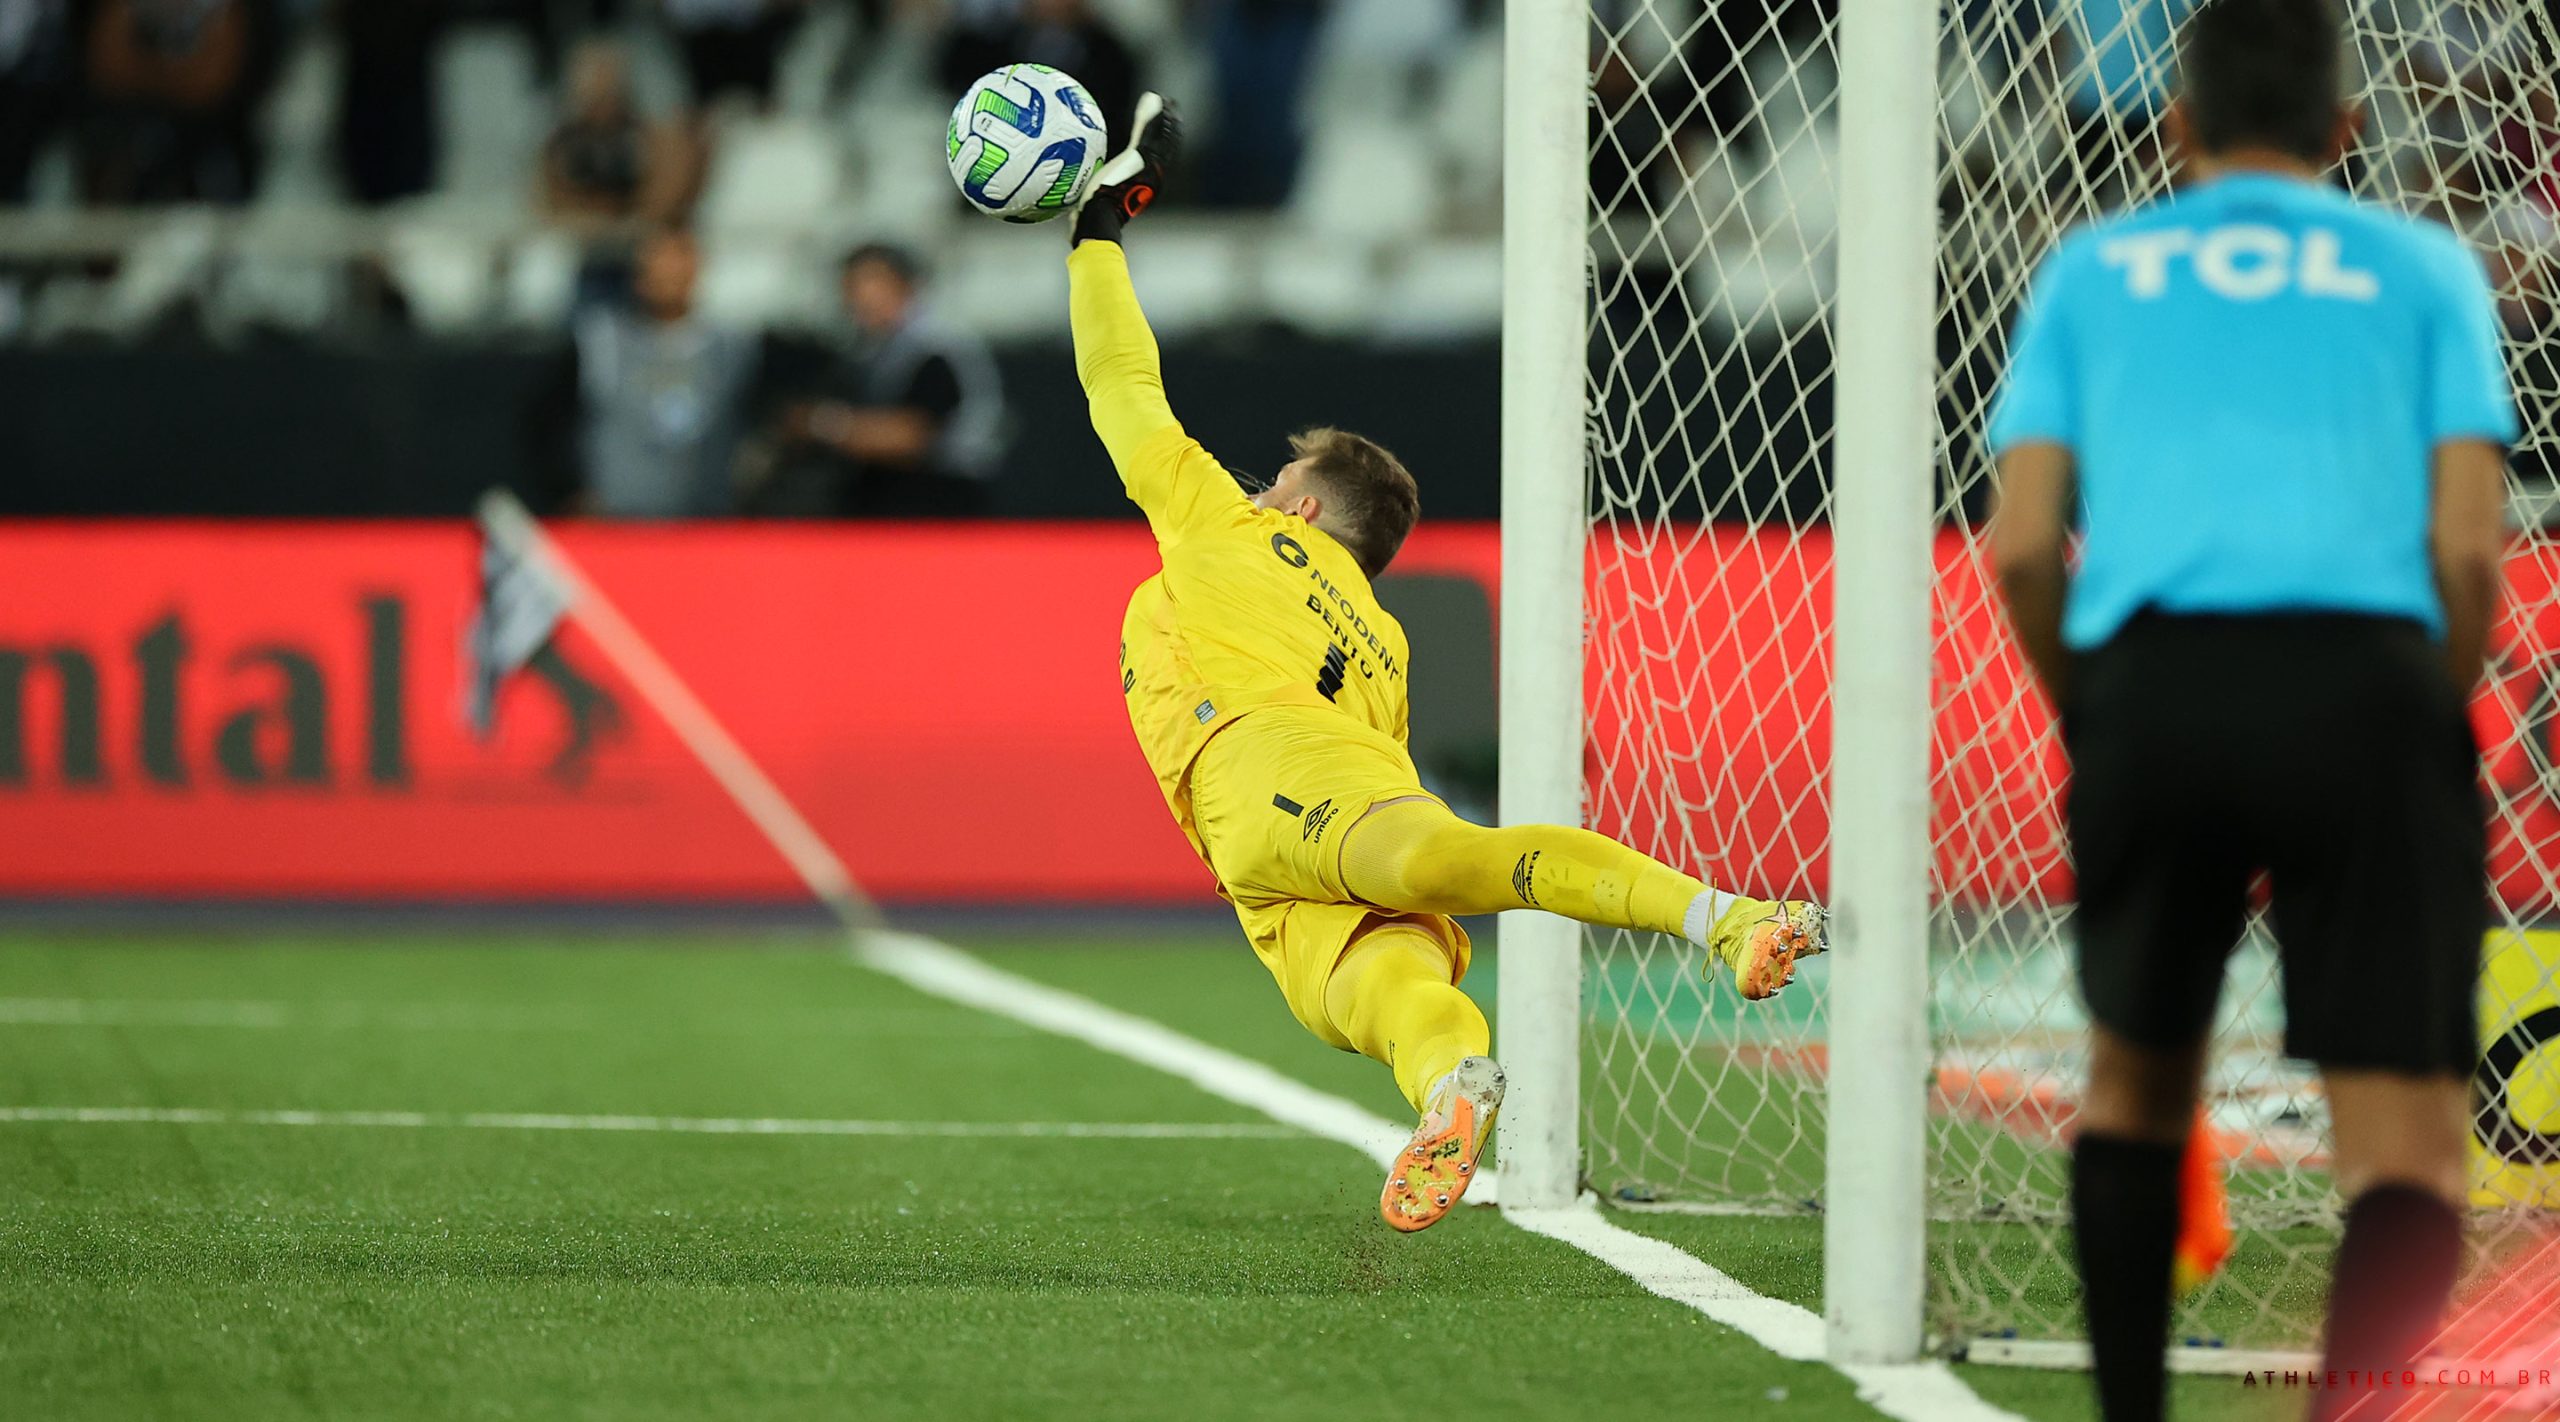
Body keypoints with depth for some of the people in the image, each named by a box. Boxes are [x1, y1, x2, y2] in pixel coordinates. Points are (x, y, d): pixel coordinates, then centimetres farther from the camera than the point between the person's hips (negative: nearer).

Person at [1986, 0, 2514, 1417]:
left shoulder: (2094, 271, 20)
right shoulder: (2423, 267, 18)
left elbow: (2022, 545, 9)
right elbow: (2468, 545, 6)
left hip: (2154, 676, 2)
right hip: (2367, 680, -1)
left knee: (2136, 1078, 24)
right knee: (2405, 1147, -6)